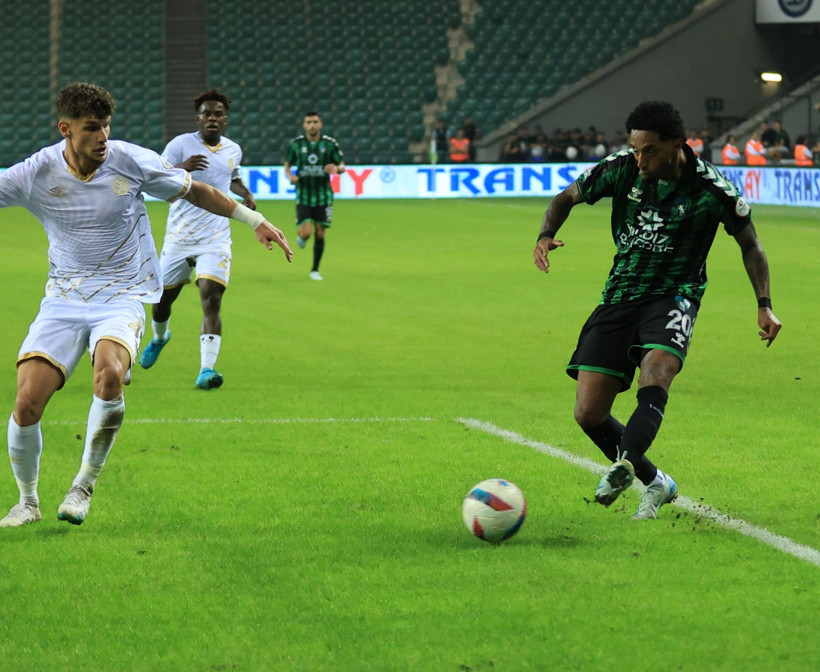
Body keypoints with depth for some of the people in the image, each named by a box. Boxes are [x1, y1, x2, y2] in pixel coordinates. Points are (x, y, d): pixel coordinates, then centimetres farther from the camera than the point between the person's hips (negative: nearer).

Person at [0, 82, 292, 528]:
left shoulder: (131, 162, -7)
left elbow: (193, 191, 8)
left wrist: (254, 220, 8)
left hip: (122, 297, -1)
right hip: (63, 300, 1)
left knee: (109, 374, -33)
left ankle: (84, 486, -14)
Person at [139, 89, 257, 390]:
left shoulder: (233, 150, 9)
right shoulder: (181, 144, -6)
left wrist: (246, 194, 10)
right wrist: (182, 168, -33)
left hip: (215, 238, 1)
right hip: (179, 237, -1)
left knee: (211, 299, -19)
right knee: (162, 299, 11)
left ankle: (206, 369, -25)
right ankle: (159, 337, 47)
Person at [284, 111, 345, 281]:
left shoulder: (330, 143, -2)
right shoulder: (296, 144, -1)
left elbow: (342, 166, 4)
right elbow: (287, 165, 10)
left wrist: (336, 168, -20)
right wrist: (290, 176, -13)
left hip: (324, 196, 1)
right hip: (303, 195, -1)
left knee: (320, 233, 2)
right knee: (306, 233, -14)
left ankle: (315, 270, 18)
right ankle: (301, 236, 25)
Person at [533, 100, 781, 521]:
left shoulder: (712, 190, -11)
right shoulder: (621, 170, -5)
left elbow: (749, 244, 5)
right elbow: (567, 197, 9)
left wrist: (764, 304, -4)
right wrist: (546, 235, -11)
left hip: (674, 294, -4)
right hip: (620, 295, 4)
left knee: (654, 375, -35)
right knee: (588, 414, -4)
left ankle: (624, 467, -55)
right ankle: (655, 483, 16)